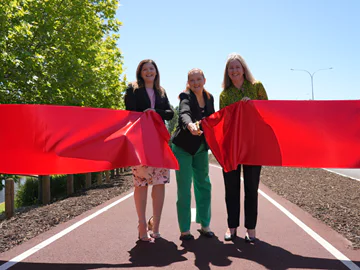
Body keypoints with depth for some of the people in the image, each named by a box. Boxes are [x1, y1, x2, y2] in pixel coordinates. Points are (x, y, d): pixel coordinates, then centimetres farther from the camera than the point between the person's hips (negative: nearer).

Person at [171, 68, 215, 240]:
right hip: (183, 147, -6)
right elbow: (184, 113, -36)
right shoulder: (186, 96, -14)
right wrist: (190, 125, -56)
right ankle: (184, 230, 5)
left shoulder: (209, 98, 4)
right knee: (184, 189, -3)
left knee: (204, 185, 9)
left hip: (201, 148, 6)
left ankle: (204, 224, 21)